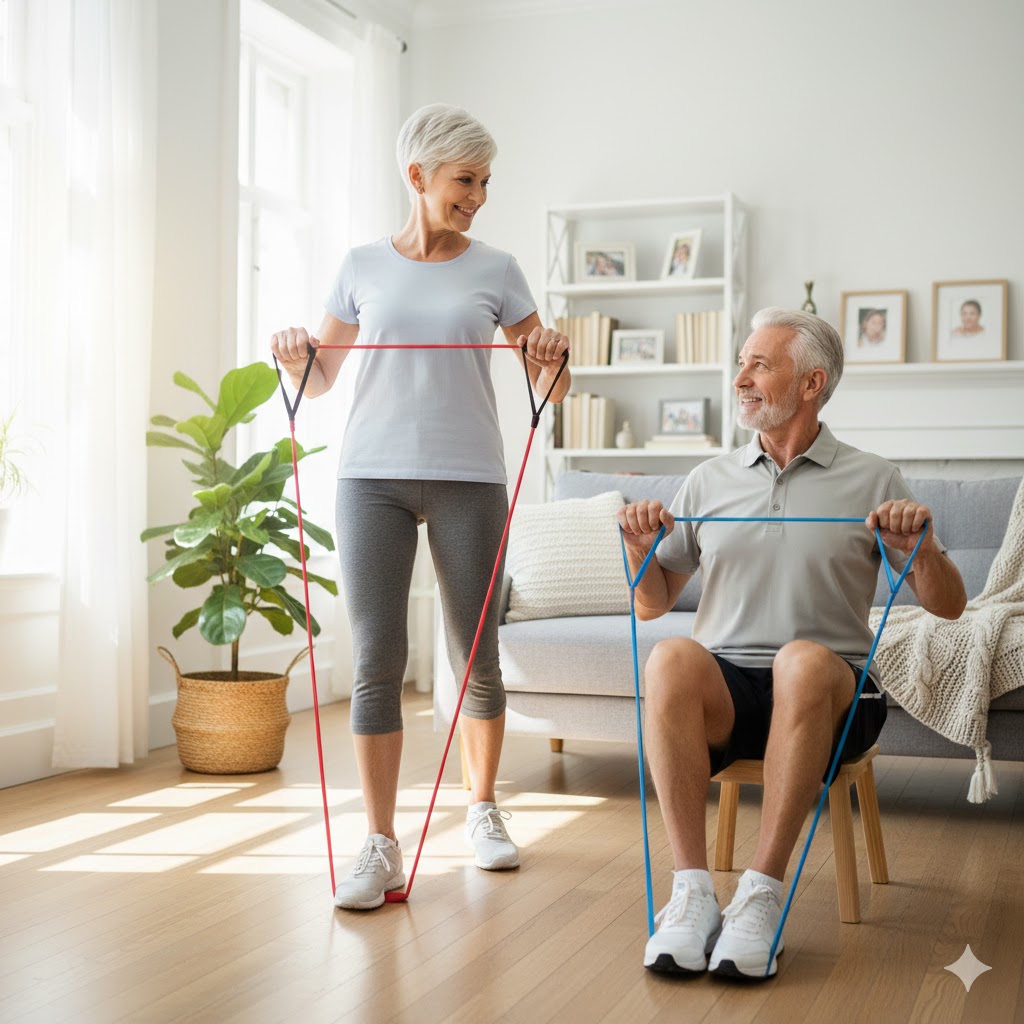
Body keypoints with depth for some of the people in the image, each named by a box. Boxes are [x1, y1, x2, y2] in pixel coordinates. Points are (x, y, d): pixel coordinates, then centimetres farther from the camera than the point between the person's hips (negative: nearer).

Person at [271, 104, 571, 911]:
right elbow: (320, 381, 15)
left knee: (476, 656, 5)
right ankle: (381, 845, -1)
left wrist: (552, 358, -14)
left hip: (468, 479, 0)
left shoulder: (495, 270, 8)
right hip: (373, 478, 0)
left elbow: (549, 389, 8)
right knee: (377, 659, -6)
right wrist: (294, 359, -7)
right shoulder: (364, 266, 10)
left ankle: (484, 809, 26)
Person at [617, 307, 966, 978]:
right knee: (673, 658, -32)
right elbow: (653, 604, 19)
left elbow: (947, 606, 7)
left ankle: (762, 893, -31)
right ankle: (692, 890, -29)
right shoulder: (710, 479, 17)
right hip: (724, 689, 2)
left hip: (833, 694, -2)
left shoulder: (871, 481, 9)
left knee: (805, 661, -37)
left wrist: (922, 547, -12)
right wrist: (639, 547, 0)